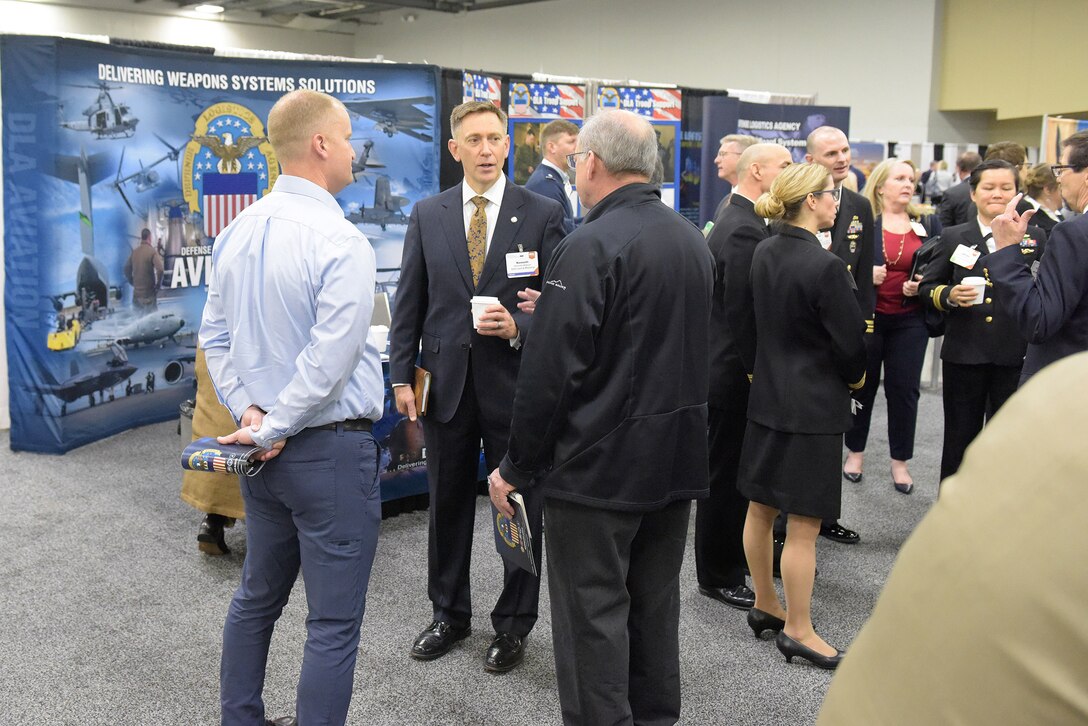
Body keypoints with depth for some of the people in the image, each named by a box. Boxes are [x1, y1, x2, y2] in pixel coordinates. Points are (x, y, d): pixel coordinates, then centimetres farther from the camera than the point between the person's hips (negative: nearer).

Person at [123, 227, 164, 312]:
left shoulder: (134, 252, 6)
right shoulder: (152, 251, -11)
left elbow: (126, 270, 13)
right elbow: (160, 269, -22)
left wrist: (133, 283, 17)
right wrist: (157, 286, -10)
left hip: (136, 293, 6)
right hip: (149, 293, -6)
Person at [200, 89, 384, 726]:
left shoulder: (238, 232, 4)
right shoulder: (342, 242, -19)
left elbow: (216, 337, 9)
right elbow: (329, 361, -23)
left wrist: (250, 411, 3)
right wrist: (268, 428, -12)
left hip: (266, 451, 8)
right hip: (331, 449, -8)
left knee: (258, 596, 23)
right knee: (334, 624, 4)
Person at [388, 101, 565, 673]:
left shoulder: (542, 213, -3)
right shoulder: (427, 215, 5)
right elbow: (409, 302, 6)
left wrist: (518, 328, -20)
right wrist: (401, 376, 1)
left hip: (514, 381, -2)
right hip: (446, 382, 3)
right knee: (448, 504, 14)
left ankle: (513, 624, 26)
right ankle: (449, 613, 32)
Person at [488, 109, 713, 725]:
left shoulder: (592, 246, -17)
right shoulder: (693, 240, 7)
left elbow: (552, 370, -19)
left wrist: (517, 466, -10)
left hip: (601, 464, -8)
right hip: (679, 458, 8)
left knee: (593, 616, 3)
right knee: (656, 605, 19)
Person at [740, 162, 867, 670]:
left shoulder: (764, 253, 2)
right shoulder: (825, 266, -21)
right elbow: (850, 340, -13)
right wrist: (856, 376, 6)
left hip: (768, 395, 8)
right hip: (814, 404, -8)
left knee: (760, 508, 16)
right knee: (804, 524, 2)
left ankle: (765, 607, 32)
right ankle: (797, 630, 14)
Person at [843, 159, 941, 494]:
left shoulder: (928, 224, 6)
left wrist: (921, 287, -11)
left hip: (909, 321, 2)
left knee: (904, 389, 5)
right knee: (862, 385, 9)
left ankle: (900, 462, 18)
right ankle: (855, 452, 26)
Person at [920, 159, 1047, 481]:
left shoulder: (1036, 238, 5)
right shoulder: (953, 237, 5)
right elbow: (927, 287, 6)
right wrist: (949, 295, -13)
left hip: (1015, 355, 0)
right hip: (964, 352, 0)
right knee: (960, 435, 11)